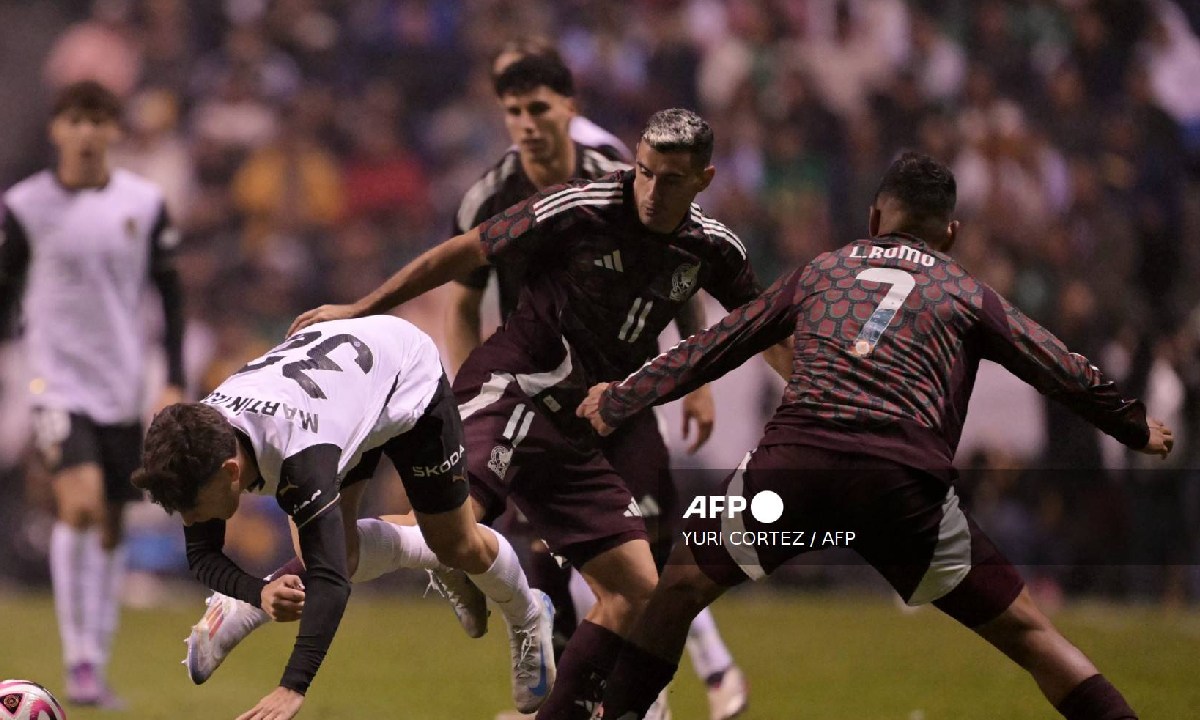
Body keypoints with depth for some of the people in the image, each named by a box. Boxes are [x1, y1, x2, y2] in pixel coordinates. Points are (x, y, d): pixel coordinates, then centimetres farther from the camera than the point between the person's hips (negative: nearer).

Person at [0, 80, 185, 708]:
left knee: (111, 527, 7)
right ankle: (78, 662, -17)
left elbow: (172, 296, 9)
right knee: (80, 502, -21)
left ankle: (99, 664, 17)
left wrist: (176, 383, 2)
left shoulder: (144, 203, 4)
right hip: (59, 382, -3)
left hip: (125, 388, 3)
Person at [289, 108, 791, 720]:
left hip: (579, 436, 6)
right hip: (510, 392, -6)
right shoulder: (578, 210, -12)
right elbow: (464, 253, -2)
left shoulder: (713, 249, 3)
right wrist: (360, 308, 4)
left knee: (637, 591, 1)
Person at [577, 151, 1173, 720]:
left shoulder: (821, 271, 28)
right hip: (905, 479, -1)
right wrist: (1140, 429, 39)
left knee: (681, 585, 25)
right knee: (1027, 632, 7)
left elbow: (711, 348, 32)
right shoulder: (967, 294, 22)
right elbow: (1066, 375, 23)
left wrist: (619, 401, 43)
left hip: (791, 461, 1)